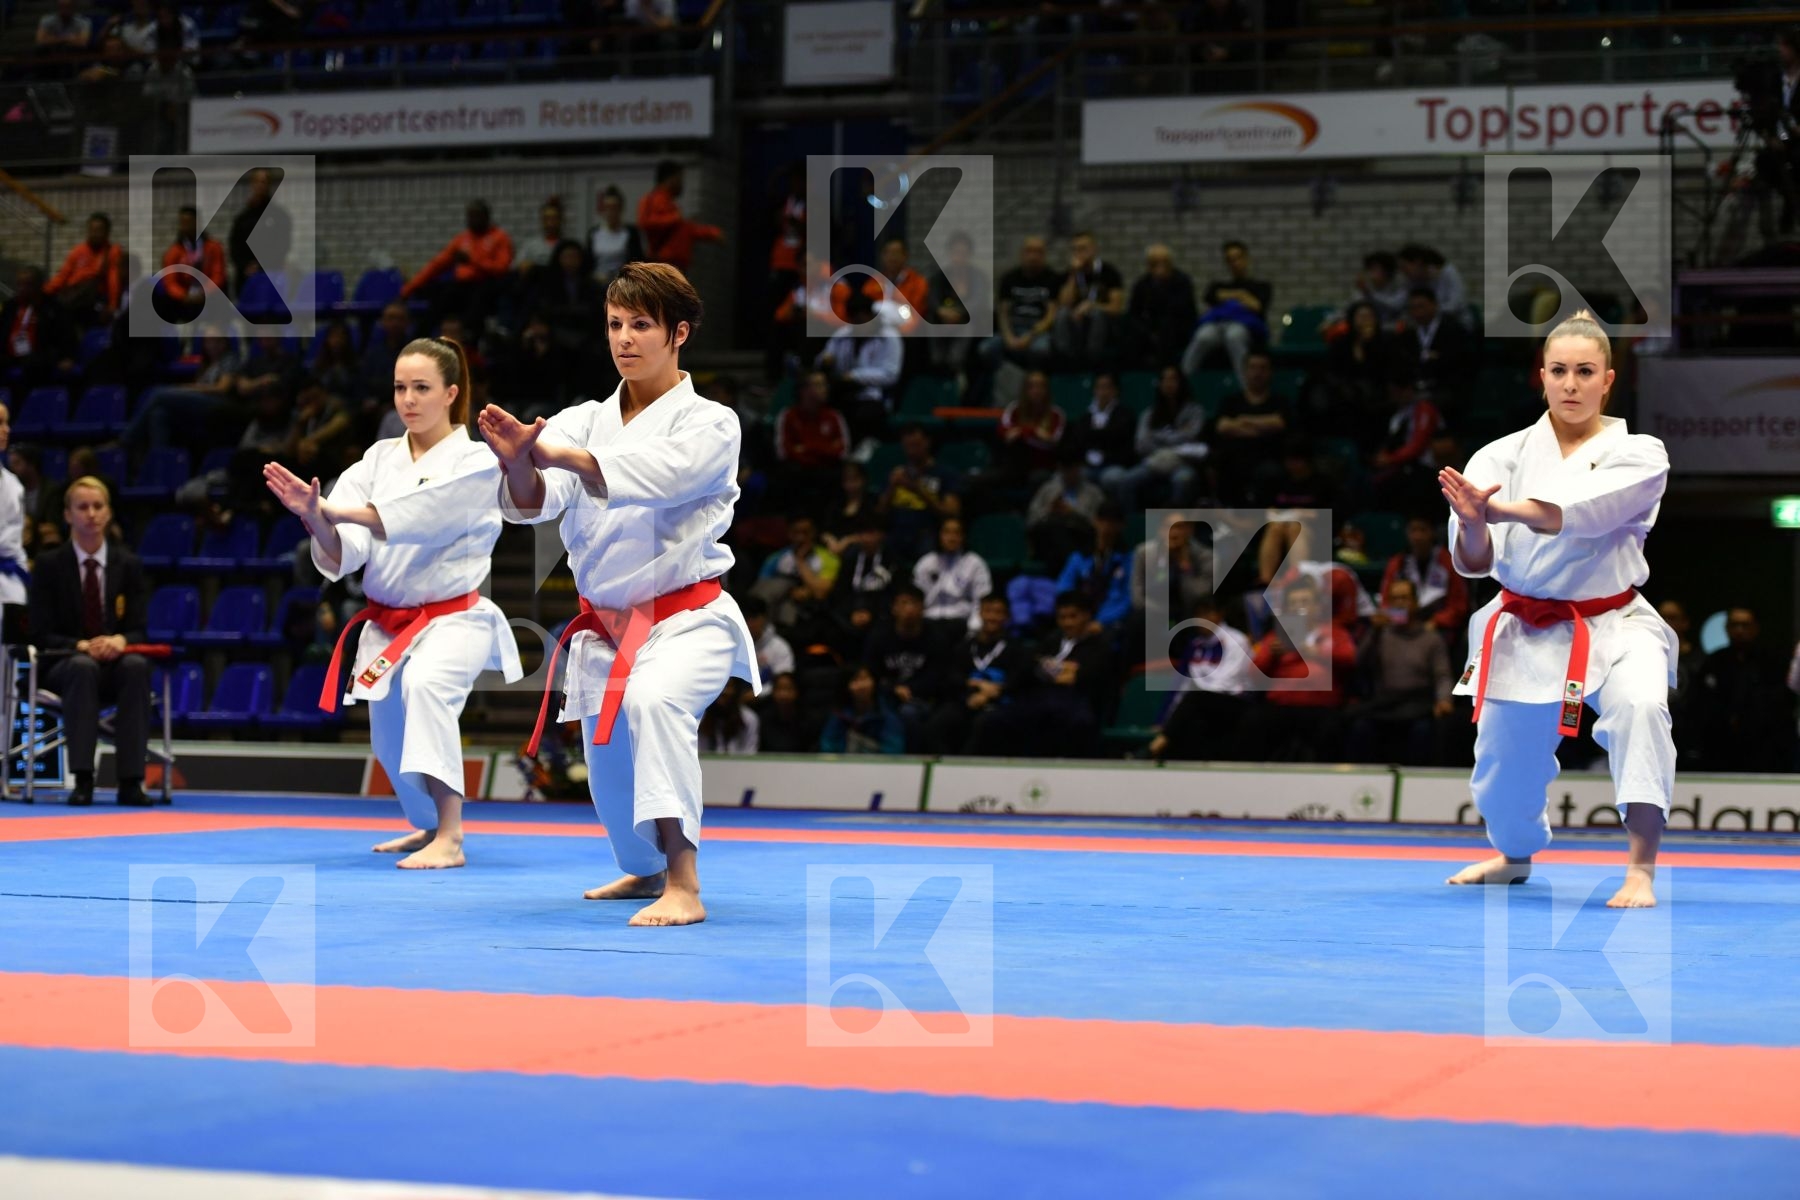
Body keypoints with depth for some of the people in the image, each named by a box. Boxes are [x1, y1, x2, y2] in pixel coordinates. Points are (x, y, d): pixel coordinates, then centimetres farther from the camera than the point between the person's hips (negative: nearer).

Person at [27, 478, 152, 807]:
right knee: (83, 666, -39)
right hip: (66, 665, -2)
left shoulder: (129, 564, 7)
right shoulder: (49, 565, 1)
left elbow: (139, 630, 3)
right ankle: (82, 779, -41)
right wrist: (82, 646, -23)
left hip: (116, 661, 2)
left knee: (137, 666, -35)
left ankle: (131, 781, -37)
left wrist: (120, 641, -22)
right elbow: (42, 635, -3)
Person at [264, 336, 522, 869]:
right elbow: (342, 553, -7)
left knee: (425, 685, -35)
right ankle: (428, 825, 46)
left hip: (452, 619, -6)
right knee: (391, 740, 15)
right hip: (387, 622, 6)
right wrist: (314, 517, -28)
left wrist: (329, 508, -34)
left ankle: (449, 839, -38)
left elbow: (410, 520, -27)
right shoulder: (379, 459, 4)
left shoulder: (475, 464, -10)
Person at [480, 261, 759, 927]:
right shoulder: (587, 421, 6)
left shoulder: (710, 424, -7)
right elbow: (534, 500, -11)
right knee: (608, 758, 14)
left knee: (655, 699, -35)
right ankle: (644, 871, 47)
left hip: (686, 617, -6)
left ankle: (683, 887, -39)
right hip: (605, 623, 6)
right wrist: (521, 460, -36)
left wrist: (554, 451, -41)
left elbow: (656, 475, -29)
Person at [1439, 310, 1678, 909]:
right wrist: (1472, 524, -33)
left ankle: (1641, 869, -31)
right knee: (1502, 782, 13)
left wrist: (1499, 509, -41)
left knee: (1639, 705, -35)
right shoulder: (1503, 457, -2)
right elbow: (1473, 562, -10)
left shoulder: (1639, 456, -7)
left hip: (1612, 626, -2)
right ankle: (1516, 854, 48)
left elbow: (1581, 512, -27)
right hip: (1522, 630, 3)